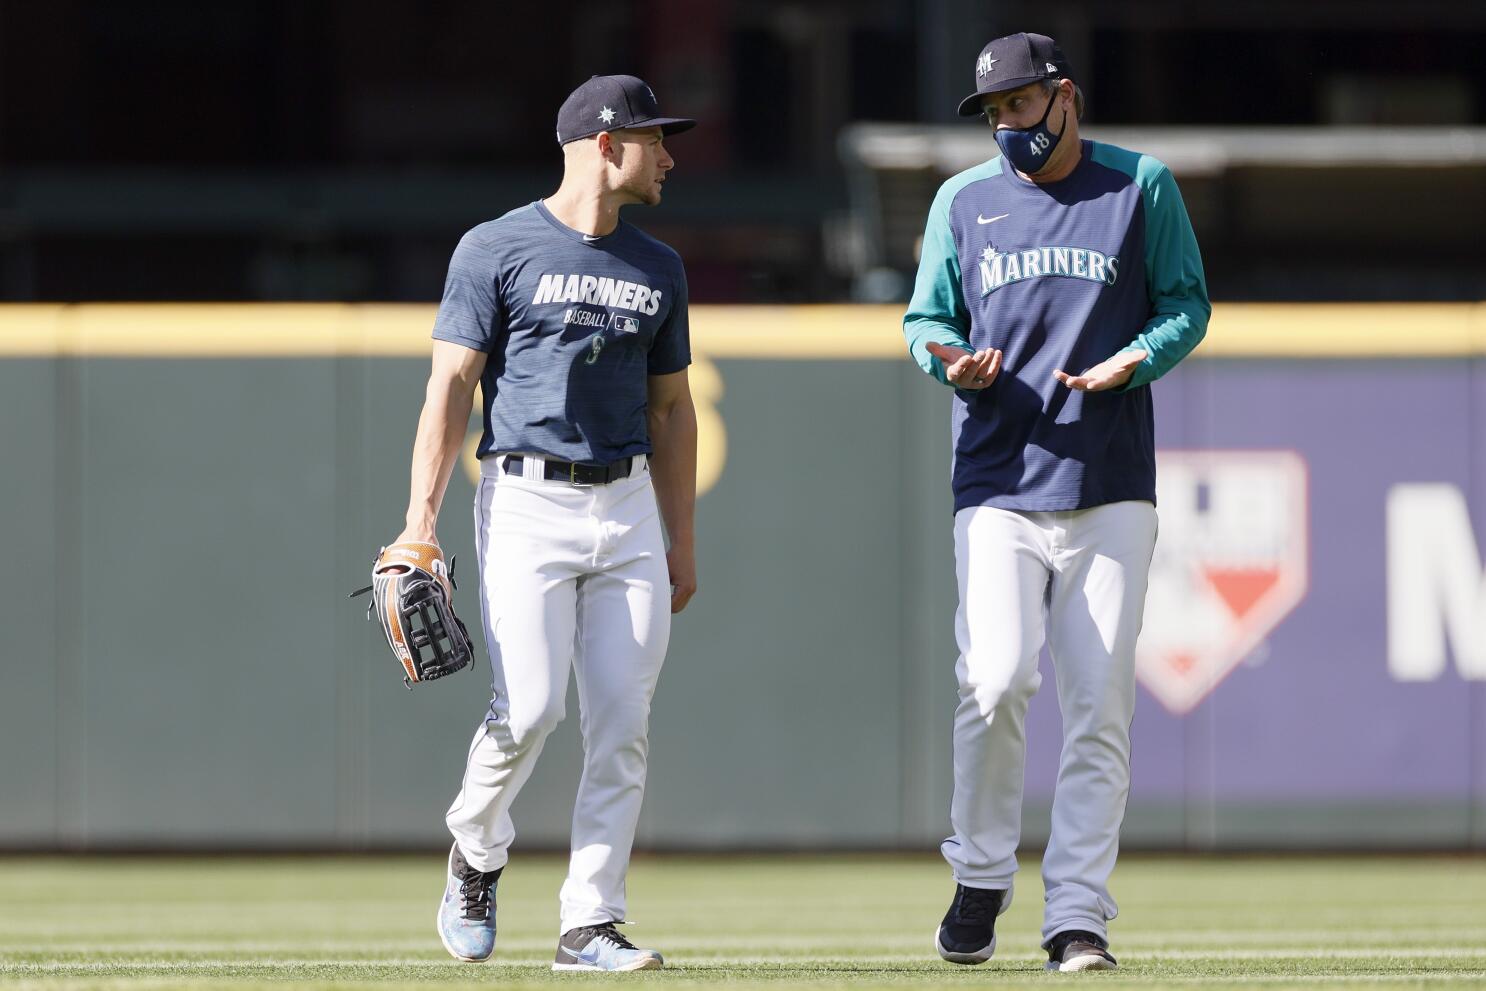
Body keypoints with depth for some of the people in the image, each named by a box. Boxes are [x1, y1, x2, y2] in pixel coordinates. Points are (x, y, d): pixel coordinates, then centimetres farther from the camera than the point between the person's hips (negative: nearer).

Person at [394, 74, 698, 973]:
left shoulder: (659, 269, 14)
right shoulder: (498, 250, -2)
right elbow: (451, 388, -5)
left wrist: (684, 544, 15)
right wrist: (421, 528, -12)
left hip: (627, 509, 5)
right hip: (527, 502, -5)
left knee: (623, 722, -3)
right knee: (529, 708, -14)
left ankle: (590, 925, 2)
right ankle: (477, 852, 15)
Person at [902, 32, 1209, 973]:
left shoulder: (1142, 186, 6)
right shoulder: (964, 200, 11)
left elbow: (1186, 303, 8)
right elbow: (928, 319, 15)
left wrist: (1135, 360, -12)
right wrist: (950, 360, -9)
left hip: (1112, 488, 0)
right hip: (998, 481, 0)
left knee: (1099, 705, -2)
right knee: (998, 678, -16)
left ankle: (1077, 913, 3)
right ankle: (981, 876, 4)